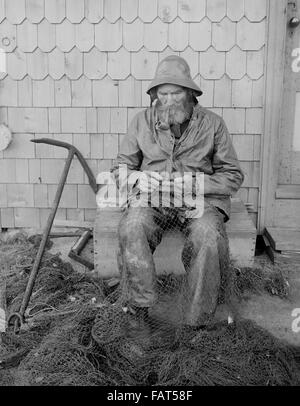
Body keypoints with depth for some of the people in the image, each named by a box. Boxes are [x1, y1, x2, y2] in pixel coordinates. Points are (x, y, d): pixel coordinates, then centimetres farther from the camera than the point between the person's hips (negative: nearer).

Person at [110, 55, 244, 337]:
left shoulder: (212, 124, 6)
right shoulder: (141, 121, 11)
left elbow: (233, 176, 4)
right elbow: (120, 168, 12)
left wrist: (195, 183, -15)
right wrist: (137, 180, -13)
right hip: (150, 197, 1)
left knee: (208, 239, -33)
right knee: (131, 230, -32)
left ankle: (198, 321, -15)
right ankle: (140, 306, -15)